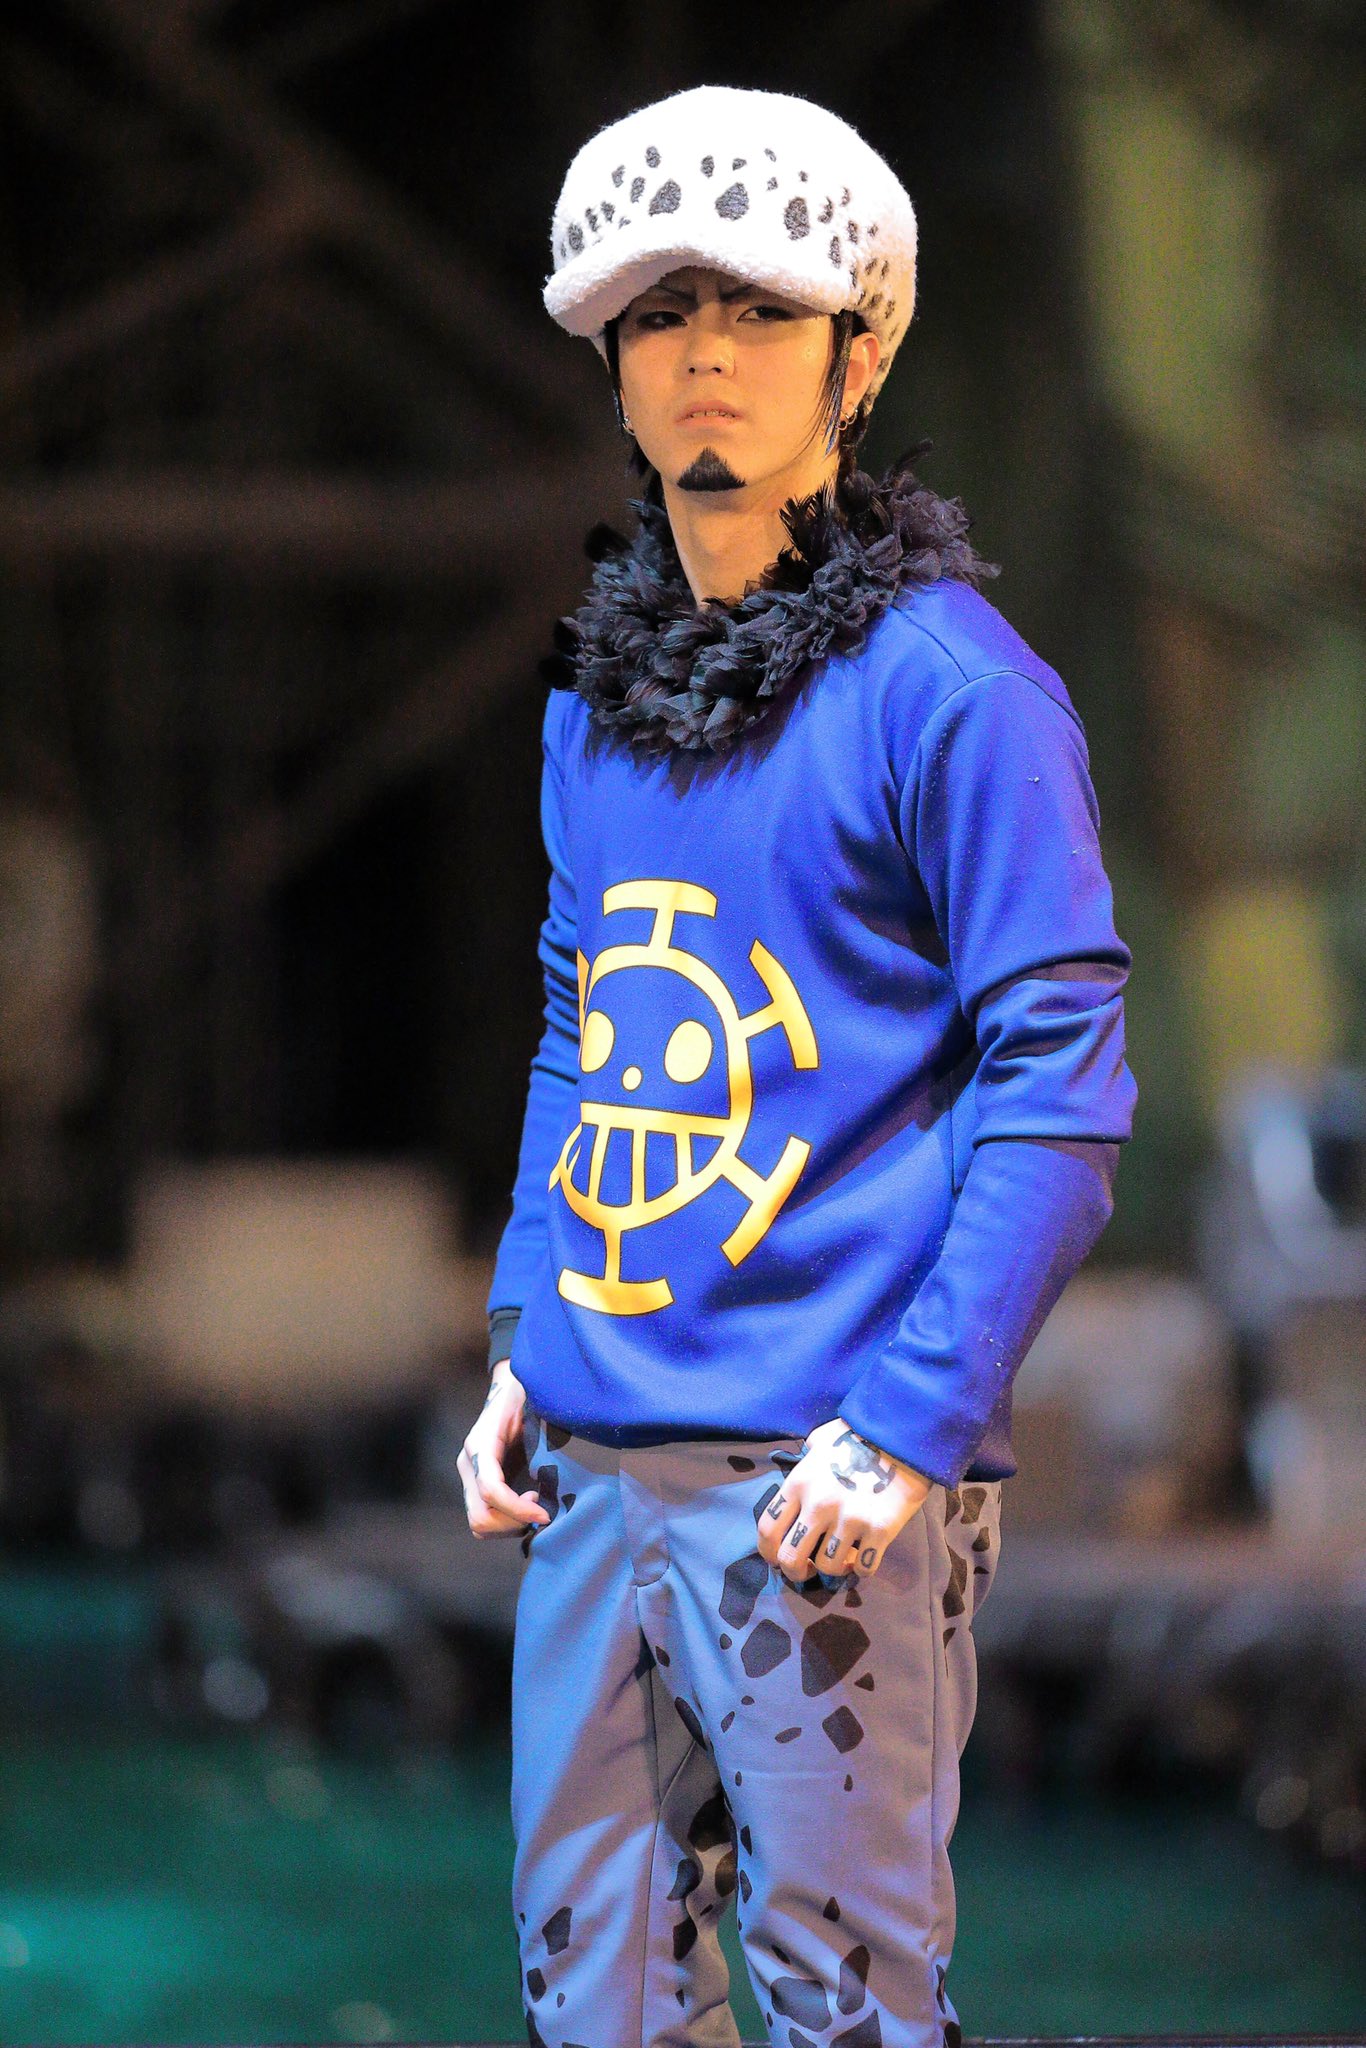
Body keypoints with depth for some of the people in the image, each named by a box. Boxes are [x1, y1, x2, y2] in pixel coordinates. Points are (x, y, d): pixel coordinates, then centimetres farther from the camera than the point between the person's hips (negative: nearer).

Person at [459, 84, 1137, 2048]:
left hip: (825, 1479, -7)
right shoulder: (598, 693, 15)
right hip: (595, 1455, 7)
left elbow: (1059, 1084, -10)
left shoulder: (950, 686, -7)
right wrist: (523, 1338, 15)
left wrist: (913, 1423, -16)